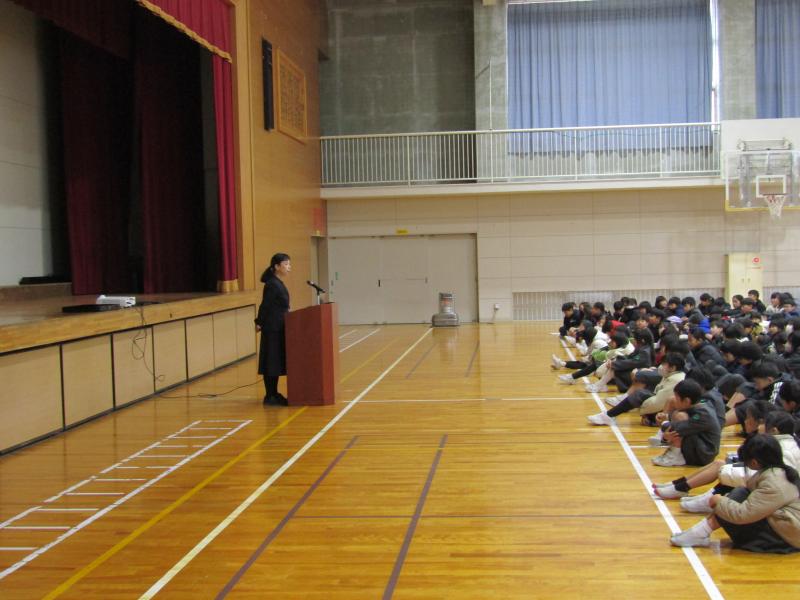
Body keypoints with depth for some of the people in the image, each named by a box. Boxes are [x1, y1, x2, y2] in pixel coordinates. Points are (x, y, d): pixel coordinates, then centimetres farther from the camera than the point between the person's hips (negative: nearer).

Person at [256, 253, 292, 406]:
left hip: (279, 329, 9)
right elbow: (265, 306, -17)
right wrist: (259, 323, -12)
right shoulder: (272, 284, -16)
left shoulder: (278, 283, 13)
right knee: (271, 363, -3)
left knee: (277, 362, 13)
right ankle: (270, 396, 3)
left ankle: (274, 394, 19)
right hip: (272, 330, -9)